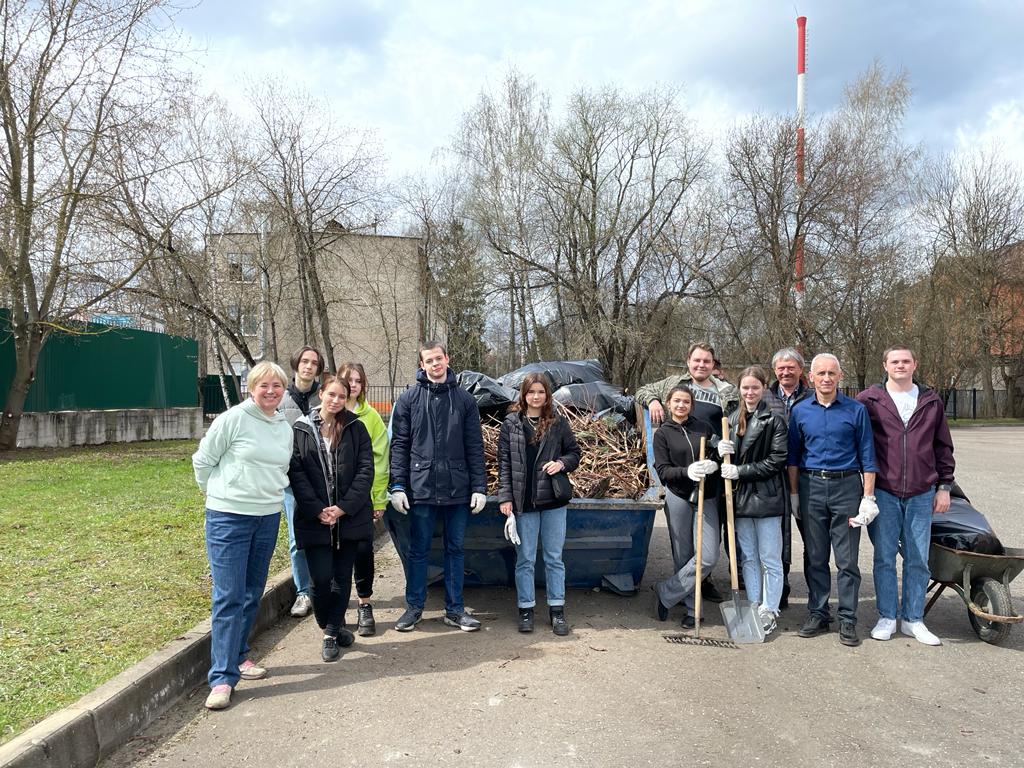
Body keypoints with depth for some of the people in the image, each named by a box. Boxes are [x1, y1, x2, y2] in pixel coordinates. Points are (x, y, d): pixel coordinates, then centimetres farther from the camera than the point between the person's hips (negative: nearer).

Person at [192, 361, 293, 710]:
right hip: (229, 518, -6)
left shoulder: (286, 428, 9)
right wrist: (222, 495, 5)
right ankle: (222, 678, -1)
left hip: (268, 519, 6)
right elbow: (202, 461, -2)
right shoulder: (233, 419, -9)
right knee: (229, 597, -7)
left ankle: (238, 655, 32)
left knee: (252, 594, 15)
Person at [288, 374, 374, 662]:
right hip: (314, 519, -1)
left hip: (350, 517, 1)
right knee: (320, 578, -3)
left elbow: (366, 469, -2)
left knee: (343, 576, 8)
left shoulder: (355, 428, 3)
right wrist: (317, 510, -12)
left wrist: (343, 507, -11)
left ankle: (332, 632, 24)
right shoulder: (301, 429, 3)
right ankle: (332, 627, 20)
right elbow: (296, 472, -2)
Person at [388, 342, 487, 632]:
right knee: (418, 550, 9)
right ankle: (414, 607, 23)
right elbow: (399, 445, 1)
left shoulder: (464, 399, 5)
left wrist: (479, 486, -1)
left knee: (455, 549, 11)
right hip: (421, 488, -1)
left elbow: (475, 447, 4)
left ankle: (455, 609, 22)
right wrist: (397, 486, -6)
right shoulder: (409, 399, 2)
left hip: (458, 489, 1)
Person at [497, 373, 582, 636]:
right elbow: (504, 463, 1)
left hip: (553, 500, 1)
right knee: (525, 559, 7)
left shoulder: (559, 423, 5)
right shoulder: (511, 424, 2)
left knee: (554, 558, 8)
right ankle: (526, 609, 18)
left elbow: (574, 453, 12)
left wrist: (562, 464, -10)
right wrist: (505, 497, -6)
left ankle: (557, 611, 18)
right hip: (523, 501, -1)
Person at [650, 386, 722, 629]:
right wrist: (687, 471, -23)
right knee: (683, 557, 4)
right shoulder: (663, 433, 3)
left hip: (705, 499, 2)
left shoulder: (704, 427, 8)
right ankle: (692, 609, 20)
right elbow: (662, 470, -5)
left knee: (708, 557, -8)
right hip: (678, 499, -1)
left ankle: (664, 592, 6)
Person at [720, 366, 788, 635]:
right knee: (748, 557, 13)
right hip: (741, 497, 6)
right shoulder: (733, 419, 11)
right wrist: (723, 453, 0)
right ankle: (753, 607, 23)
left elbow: (776, 461, -12)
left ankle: (769, 612, 14)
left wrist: (741, 471, -15)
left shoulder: (774, 420, -7)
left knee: (770, 559, 3)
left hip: (766, 497, -5)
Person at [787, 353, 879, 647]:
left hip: (846, 485, -2)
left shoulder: (856, 410, 0)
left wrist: (868, 498, -4)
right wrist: (794, 493, 7)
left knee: (847, 559, 1)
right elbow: (793, 455, 10)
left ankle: (847, 620, 10)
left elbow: (867, 456, 1)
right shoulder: (800, 411, 6)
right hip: (811, 486, 2)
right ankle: (817, 615, 19)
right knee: (815, 557, 9)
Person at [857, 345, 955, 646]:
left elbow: (943, 446, 14)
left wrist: (944, 486, 9)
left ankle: (913, 619, 20)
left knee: (918, 560, 7)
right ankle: (887, 617, 18)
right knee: (884, 558, 5)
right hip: (884, 493, -2)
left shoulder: (931, 402, 9)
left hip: (922, 494, 2)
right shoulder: (868, 400, 1)